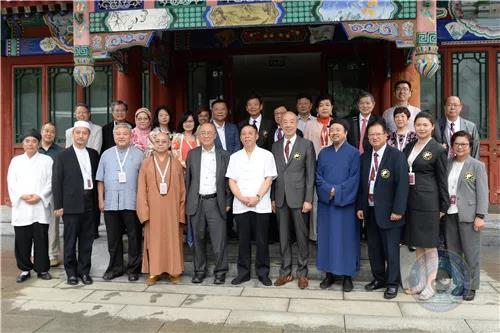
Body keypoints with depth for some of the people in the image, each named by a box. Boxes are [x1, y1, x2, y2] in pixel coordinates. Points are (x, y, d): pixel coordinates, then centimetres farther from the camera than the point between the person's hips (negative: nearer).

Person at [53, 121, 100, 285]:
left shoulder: (94, 154, 10)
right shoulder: (63, 156, 0)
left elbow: (96, 178, 11)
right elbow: (56, 182, -2)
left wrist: (98, 201, 4)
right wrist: (58, 206, -6)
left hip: (90, 204, 3)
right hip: (71, 205, -3)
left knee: (87, 240, 9)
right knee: (70, 241, 5)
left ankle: (84, 271, 20)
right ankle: (71, 272, 17)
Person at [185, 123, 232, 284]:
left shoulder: (224, 155, 5)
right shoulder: (192, 154, 9)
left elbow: (228, 180, 5)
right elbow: (188, 179, 10)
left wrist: (228, 202, 0)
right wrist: (187, 201, 5)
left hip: (215, 202, -2)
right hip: (196, 202, 2)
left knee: (219, 239, -2)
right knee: (198, 239, 10)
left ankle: (220, 271, 12)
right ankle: (199, 270, 23)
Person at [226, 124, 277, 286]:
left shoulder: (266, 155, 3)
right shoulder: (234, 157, 11)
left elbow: (269, 179, -3)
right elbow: (232, 181, 6)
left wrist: (257, 197, -15)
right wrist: (242, 198, -10)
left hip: (261, 205, -2)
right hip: (240, 205, 2)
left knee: (262, 241, 3)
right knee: (243, 240, 8)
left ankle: (263, 273, 15)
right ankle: (243, 272, 19)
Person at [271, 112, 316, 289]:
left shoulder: (306, 145, -1)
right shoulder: (275, 146, 10)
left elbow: (311, 174, -5)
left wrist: (308, 200, -10)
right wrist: (273, 198, 6)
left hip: (298, 198, -3)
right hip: (280, 198, 3)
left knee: (302, 237, 5)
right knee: (283, 237, 10)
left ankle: (302, 273, 18)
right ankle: (285, 272, 22)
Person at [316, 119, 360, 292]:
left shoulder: (353, 153, -1)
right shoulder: (323, 153, 10)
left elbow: (354, 178, -8)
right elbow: (318, 176, 4)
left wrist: (337, 191, -15)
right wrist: (329, 190, -13)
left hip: (345, 203, -3)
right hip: (326, 202, 4)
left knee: (346, 237, 3)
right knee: (327, 237, 7)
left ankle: (347, 275, 13)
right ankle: (329, 273, 17)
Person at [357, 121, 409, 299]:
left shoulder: (397, 156, -9)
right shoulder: (365, 157, 8)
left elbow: (402, 184, -13)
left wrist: (398, 210, -17)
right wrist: (360, 206, 6)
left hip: (388, 211, -5)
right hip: (369, 210, 5)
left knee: (391, 249, 4)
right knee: (374, 248, 15)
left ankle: (392, 283, 19)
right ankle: (378, 278, 31)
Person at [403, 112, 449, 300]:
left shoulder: (438, 150, -5)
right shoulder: (409, 147, 11)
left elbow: (442, 180, -4)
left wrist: (444, 207, -4)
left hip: (428, 203, -6)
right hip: (411, 201, 6)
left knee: (429, 246, 3)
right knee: (418, 245, 14)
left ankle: (430, 285, 16)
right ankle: (420, 281, 26)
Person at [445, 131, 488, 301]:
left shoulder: (477, 166, -1)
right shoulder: (447, 164, 9)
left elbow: (482, 192, -5)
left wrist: (480, 216, -11)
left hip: (468, 215, -4)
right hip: (450, 214, 4)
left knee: (470, 252, 2)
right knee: (453, 252, 10)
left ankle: (471, 286, 14)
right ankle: (459, 283, 22)